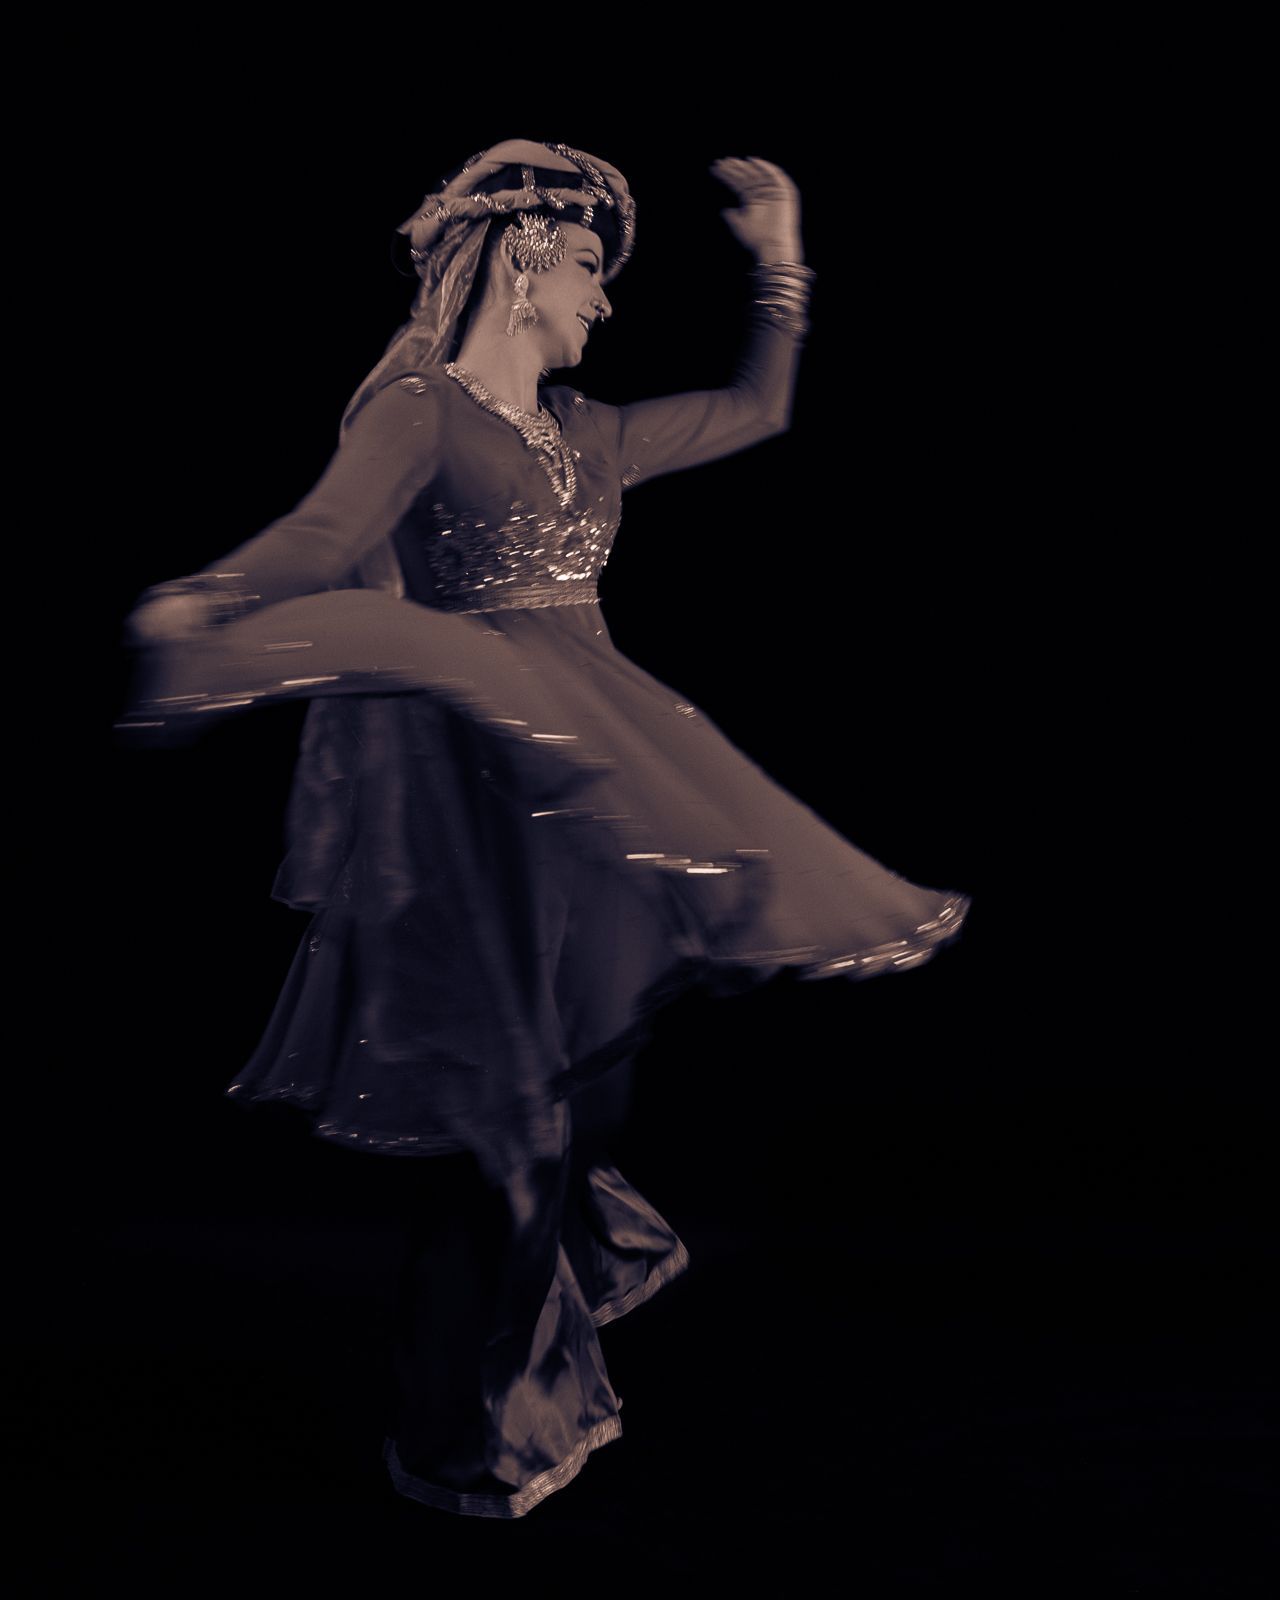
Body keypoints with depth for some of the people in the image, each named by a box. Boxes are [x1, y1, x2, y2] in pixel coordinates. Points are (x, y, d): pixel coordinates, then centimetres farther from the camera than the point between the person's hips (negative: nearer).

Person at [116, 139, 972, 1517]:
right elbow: (324, 533, -23)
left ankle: (534, 1384, 33)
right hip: (478, 779, -8)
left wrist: (781, 263, 22)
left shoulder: (588, 434, 18)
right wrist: (200, 607, -43)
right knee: (499, 1105, -4)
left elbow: (757, 409, 28)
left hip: (594, 765, 8)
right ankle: (457, 1438, 13)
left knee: (573, 1080, 14)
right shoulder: (417, 408, -5)